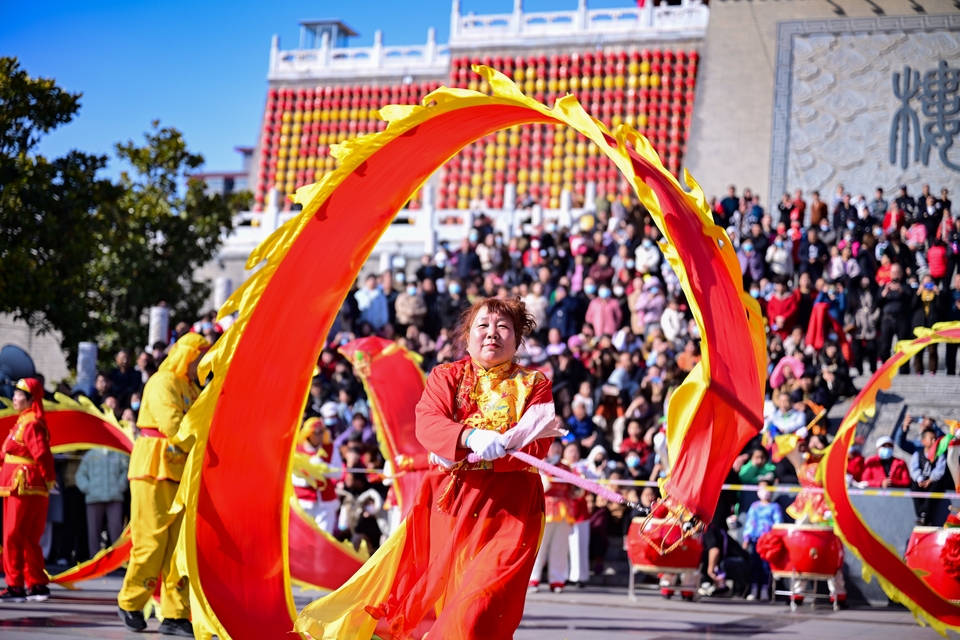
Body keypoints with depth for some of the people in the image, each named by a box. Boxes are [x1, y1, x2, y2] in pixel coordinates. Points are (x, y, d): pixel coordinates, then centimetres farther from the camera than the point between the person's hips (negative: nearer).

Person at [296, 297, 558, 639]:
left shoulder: (534, 384, 6)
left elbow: (536, 445, -8)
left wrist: (496, 446, -22)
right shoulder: (446, 377, 9)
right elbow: (427, 423, -11)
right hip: (448, 499, 2)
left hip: (508, 508, -2)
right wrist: (471, 438, -30)